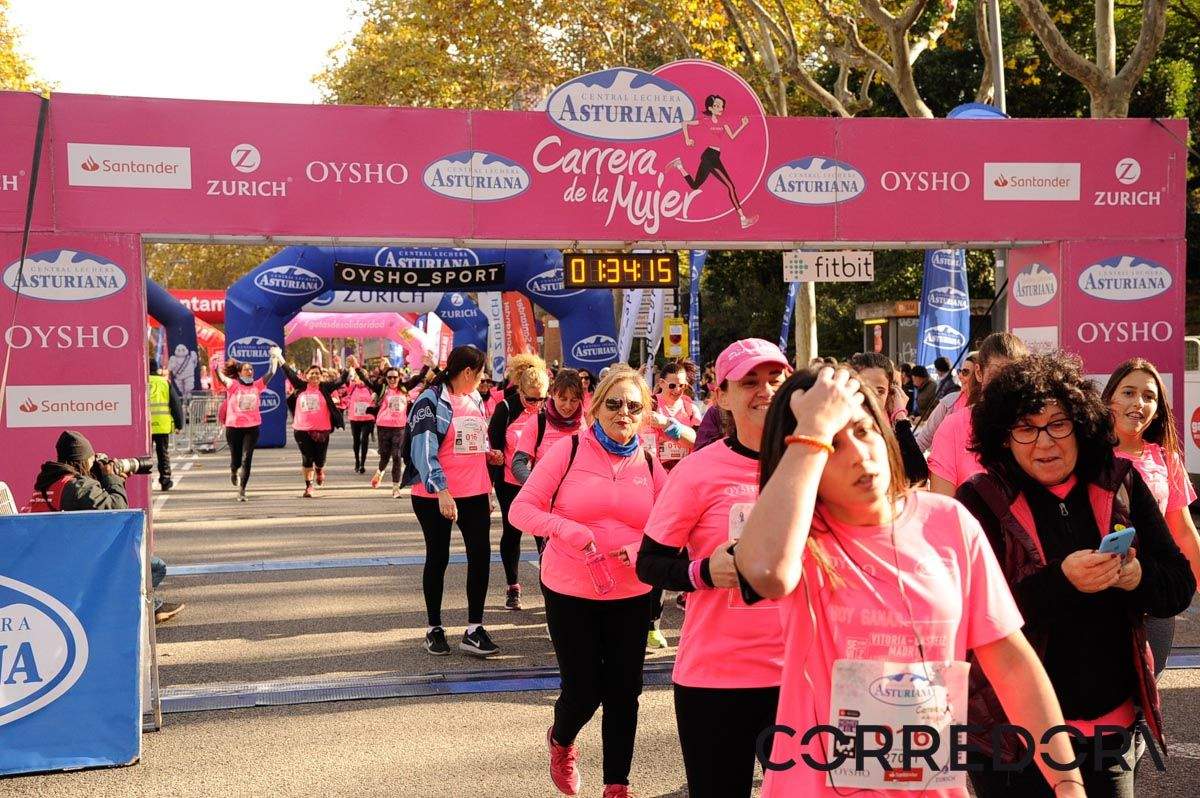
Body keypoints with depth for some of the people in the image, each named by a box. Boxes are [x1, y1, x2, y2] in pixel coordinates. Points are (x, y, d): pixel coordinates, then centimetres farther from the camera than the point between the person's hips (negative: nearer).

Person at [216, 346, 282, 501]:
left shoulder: (257, 385, 6)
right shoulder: (233, 385, -1)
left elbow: (270, 374, 4)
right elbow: (222, 377, -16)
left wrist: (275, 358, 0)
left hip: (252, 427, 1)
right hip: (234, 427, -1)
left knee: (246, 459, -9)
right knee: (236, 459, 10)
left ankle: (242, 490, -3)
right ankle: (234, 471, 47)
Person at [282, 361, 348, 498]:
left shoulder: (324, 388, 1)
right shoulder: (301, 387, 5)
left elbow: (341, 380, -5)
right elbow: (290, 374, 11)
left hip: (322, 430, -1)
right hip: (302, 430, 1)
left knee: (320, 459, 7)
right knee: (306, 459, 2)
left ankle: (319, 471, 43)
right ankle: (308, 486, 14)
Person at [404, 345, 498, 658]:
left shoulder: (476, 400, 11)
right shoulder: (431, 401, -11)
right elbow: (423, 451, -19)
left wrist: (487, 487, 21)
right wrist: (442, 492, -26)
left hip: (475, 494, 6)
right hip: (436, 496, -6)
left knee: (481, 556, -1)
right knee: (438, 559, 6)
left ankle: (474, 630, 5)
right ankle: (434, 629, 18)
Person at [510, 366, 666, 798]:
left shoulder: (648, 463, 2)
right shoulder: (569, 449, -6)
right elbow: (522, 509, -8)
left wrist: (642, 551, -15)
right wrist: (570, 530, -23)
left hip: (631, 595, 3)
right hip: (570, 592, -2)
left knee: (624, 691, 7)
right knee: (583, 690, 3)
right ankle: (561, 742, 38)